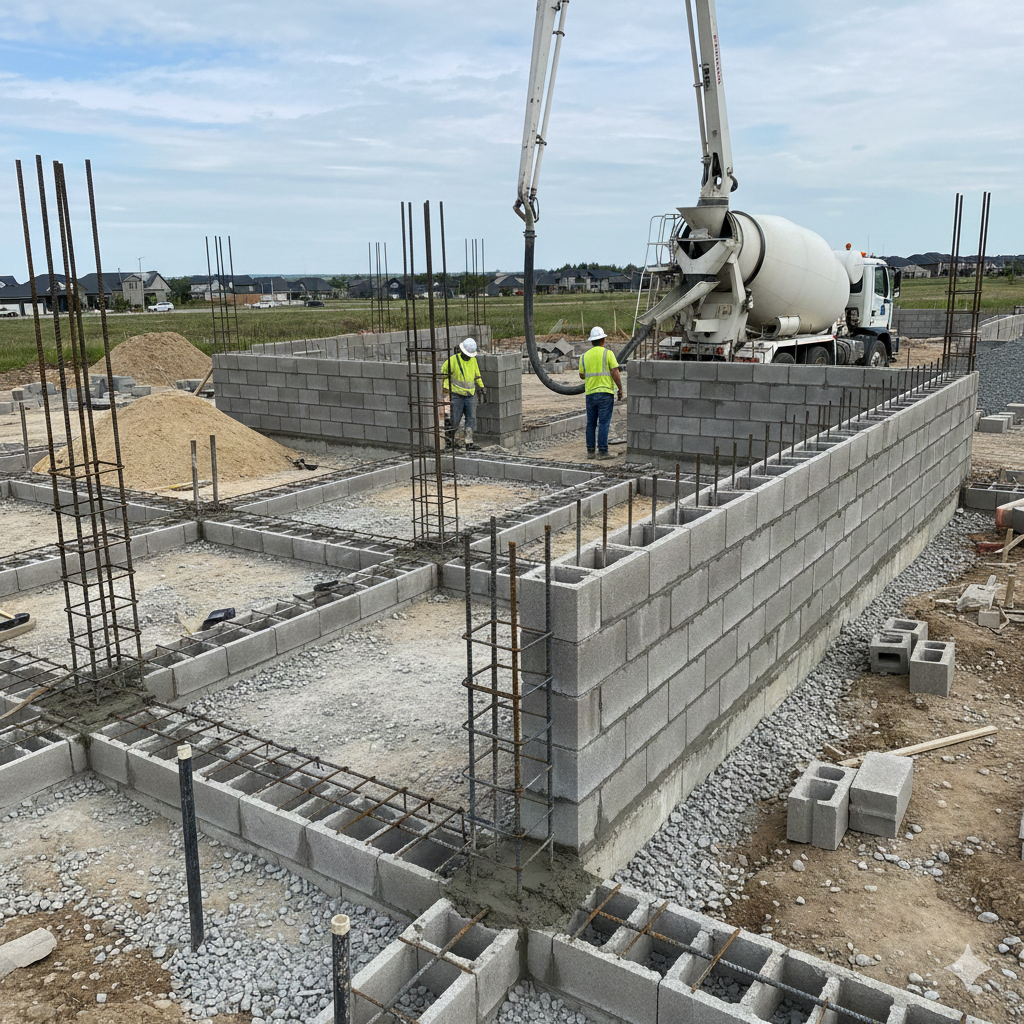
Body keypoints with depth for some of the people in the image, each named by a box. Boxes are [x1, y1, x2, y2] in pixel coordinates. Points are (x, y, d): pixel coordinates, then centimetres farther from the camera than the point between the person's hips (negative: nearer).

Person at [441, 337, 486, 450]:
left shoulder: (473, 360, 8)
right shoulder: (453, 360, -10)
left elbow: (477, 375, 21)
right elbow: (443, 373, -1)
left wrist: (482, 388, 20)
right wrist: (446, 388, -4)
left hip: (470, 395, 5)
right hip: (456, 395, -5)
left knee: (471, 419, -1)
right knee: (454, 420, -1)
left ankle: (469, 443, 1)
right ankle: (448, 440, 19)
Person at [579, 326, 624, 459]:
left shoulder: (585, 356, 8)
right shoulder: (608, 353, -4)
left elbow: (582, 375, 16)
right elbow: (615, 373, -10)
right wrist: (620, 389, -1)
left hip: (590, 393, 4)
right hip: (605, 393, -4)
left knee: (591, 423, 10)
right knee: (604, 423, -4)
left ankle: (590, 451, 11)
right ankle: (602, 451, -6)